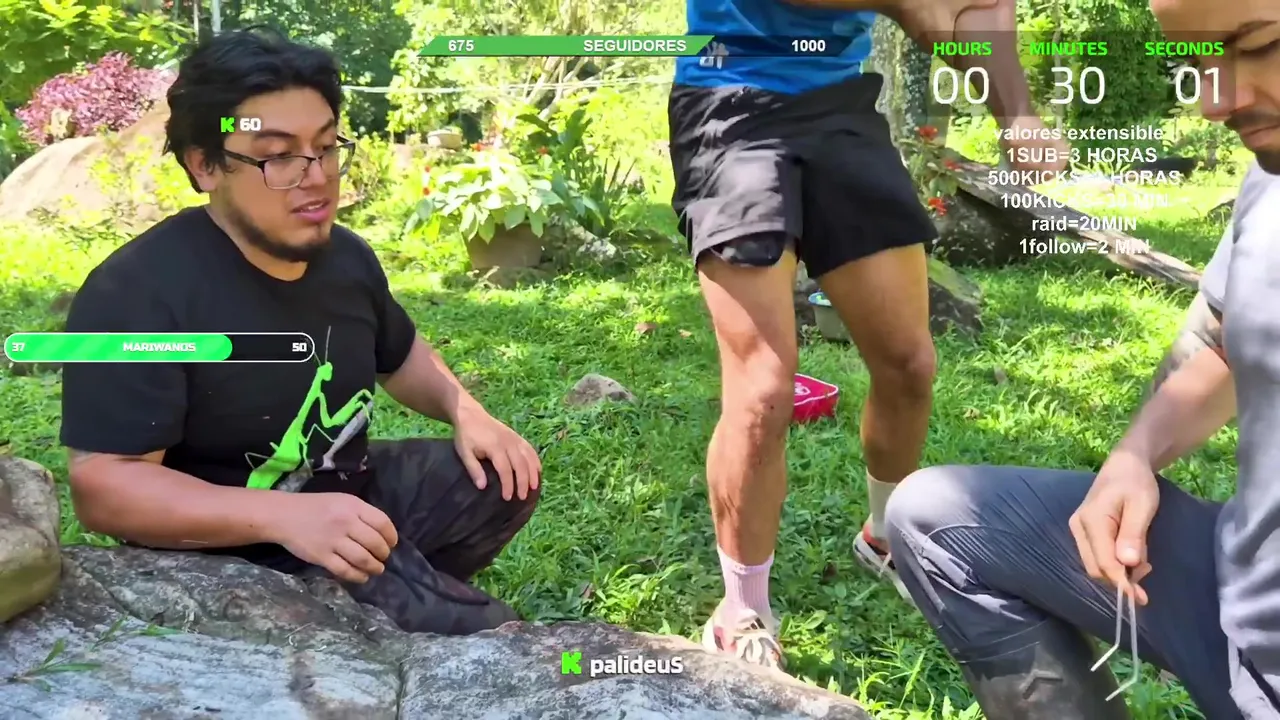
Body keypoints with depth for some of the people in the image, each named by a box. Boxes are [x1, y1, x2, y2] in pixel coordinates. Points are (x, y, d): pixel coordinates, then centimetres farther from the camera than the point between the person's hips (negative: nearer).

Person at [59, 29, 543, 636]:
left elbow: (399, 355, 19)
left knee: (505, 477, 8)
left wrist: (464, 410, -2)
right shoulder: (137, 293, -23)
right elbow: (102, 485, -27)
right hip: (240, 551, -8)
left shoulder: (344, 254, 0)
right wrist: (283, 515, -39)